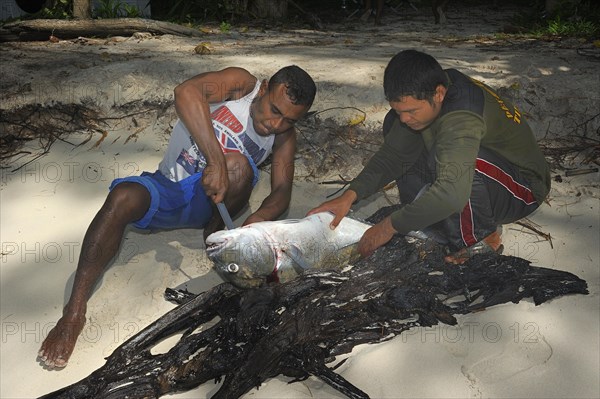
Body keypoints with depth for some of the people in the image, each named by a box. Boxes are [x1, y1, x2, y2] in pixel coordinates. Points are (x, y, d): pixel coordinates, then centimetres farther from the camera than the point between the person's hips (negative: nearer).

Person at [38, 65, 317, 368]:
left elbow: (282, 190, -8)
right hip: (167, 190, -1)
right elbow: (186, 93, -30)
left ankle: (215, 233, -4)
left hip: (210, 202, 1)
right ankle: (74, 312, -25)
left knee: (238, 165, -29)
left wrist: (259, 219, -30)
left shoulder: (284, 136, 0)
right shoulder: (241, 83, -10)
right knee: (123, 197, -30)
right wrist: (216, 160, -39)